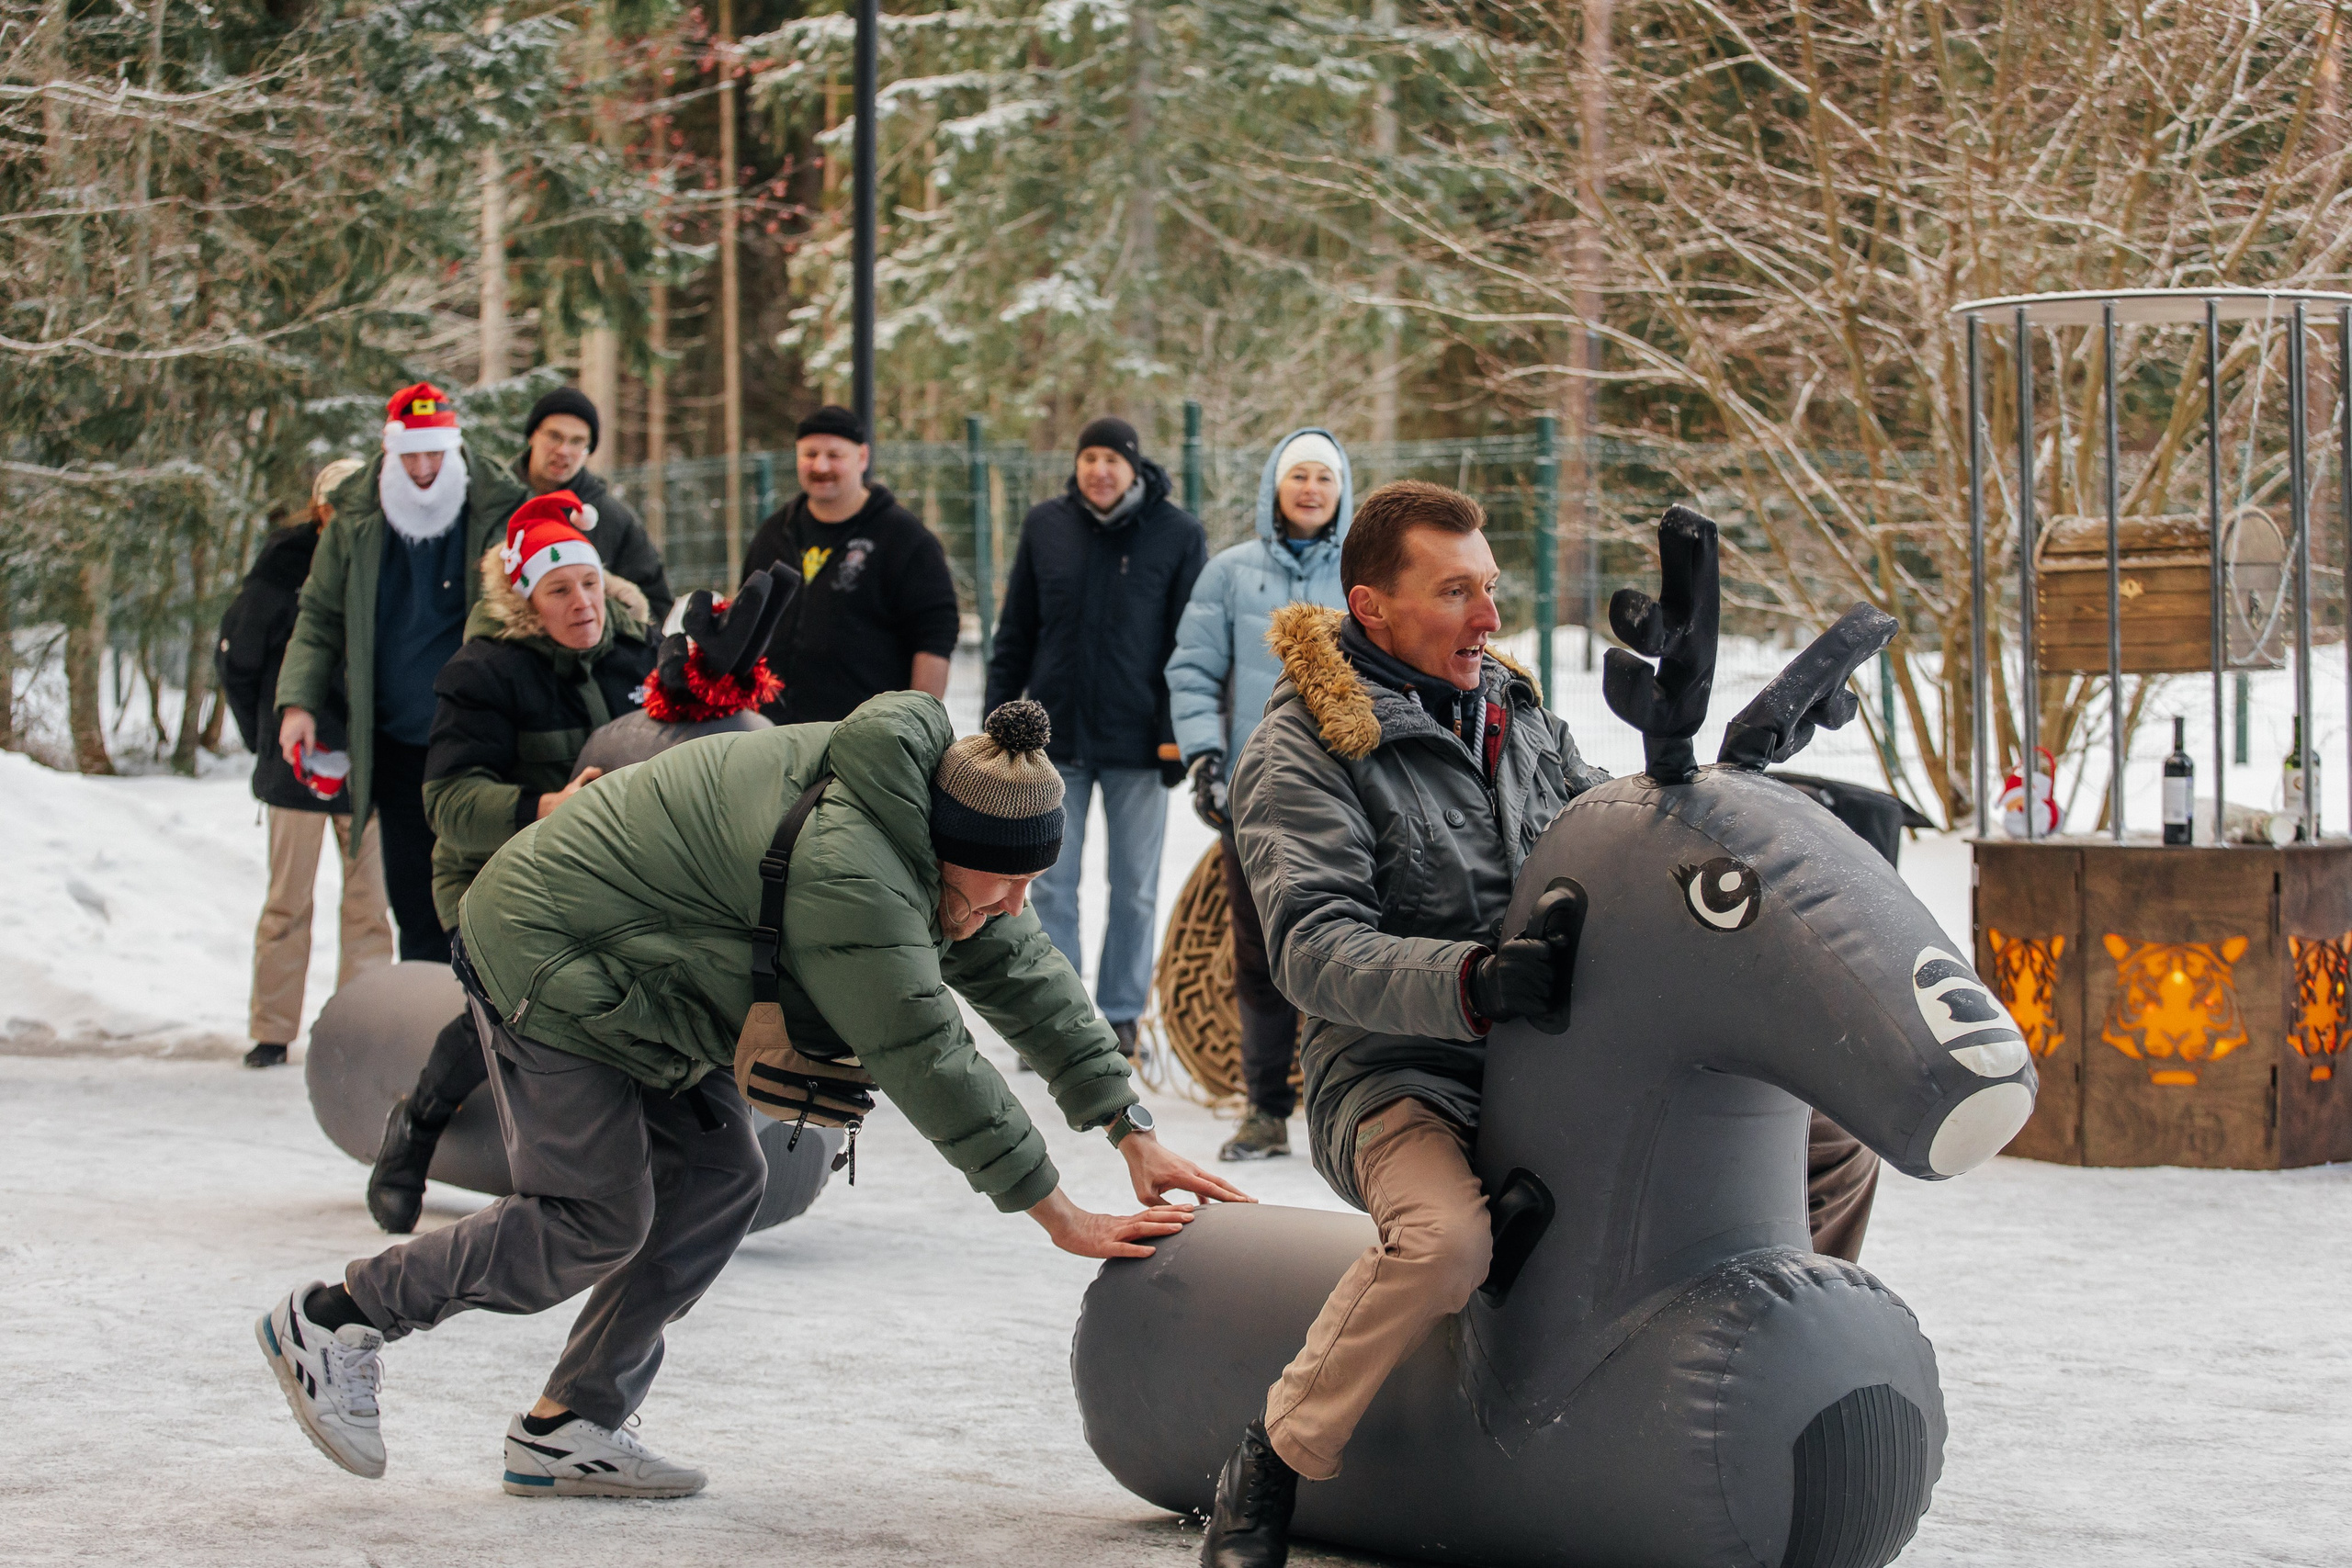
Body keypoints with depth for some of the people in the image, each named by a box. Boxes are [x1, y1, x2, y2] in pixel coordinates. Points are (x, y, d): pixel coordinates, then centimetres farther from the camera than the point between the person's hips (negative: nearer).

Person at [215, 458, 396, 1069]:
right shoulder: (284, 566, -2)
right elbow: (235, 657, 6)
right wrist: (266, 737, 6)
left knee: (369, 901, 0)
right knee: (288, 899, 5)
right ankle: (272, 1033, 12)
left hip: (368, 766, 1)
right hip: (298, 763, -1)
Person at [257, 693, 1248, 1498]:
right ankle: (332, 1320, 4)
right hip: (543, 960, -10)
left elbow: (1026, 978, 4)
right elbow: (928, 1057, -31)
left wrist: (1133, 1133, 1)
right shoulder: (848, 869, -33)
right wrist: (1060, 1217, -26)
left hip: (623, 970, 10)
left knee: (717, 1180, 4)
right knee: (596, 1223, -7)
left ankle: (568, 1431, 8)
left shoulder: (938, 828, -3)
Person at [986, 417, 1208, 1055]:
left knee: (1135, 887, 7)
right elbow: (1016, 632, 9)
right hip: (1055, 736, 2)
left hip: (1137, 739, -2)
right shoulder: (1046, 527, 3)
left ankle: (1121, 1013, 17)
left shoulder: (1177, 534, -4)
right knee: (1052, 882, 4)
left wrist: (1181, 730, -7)